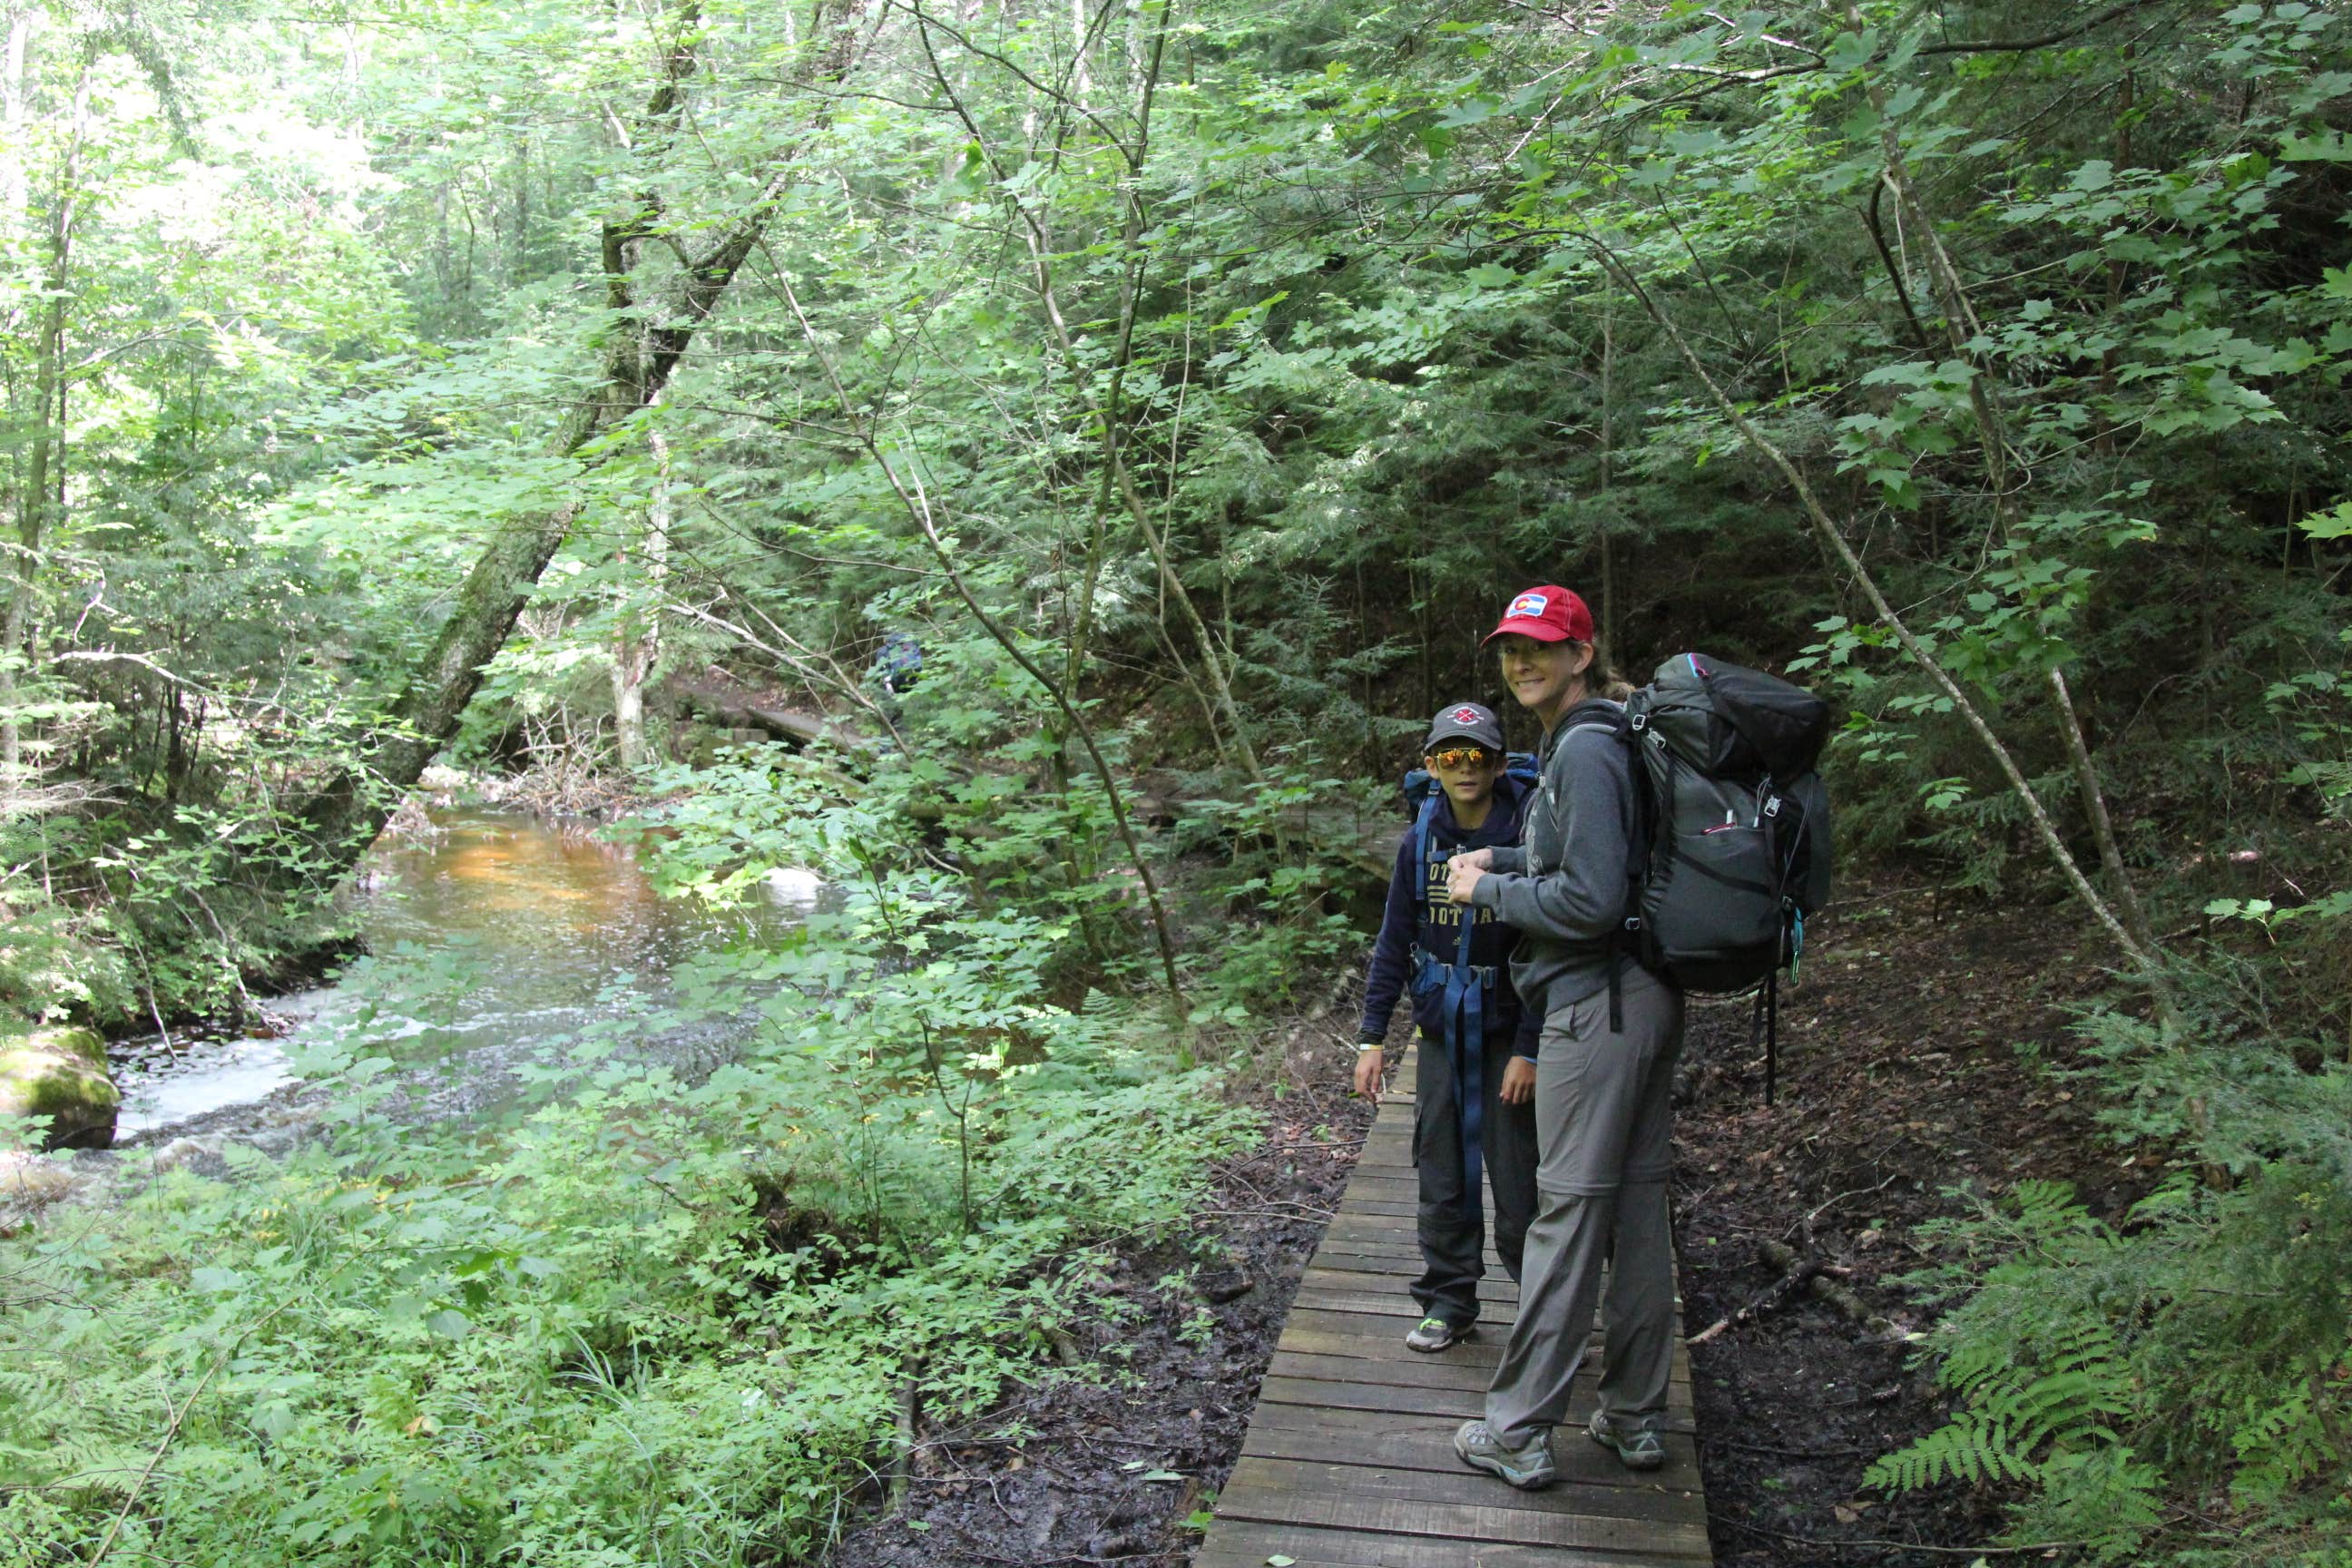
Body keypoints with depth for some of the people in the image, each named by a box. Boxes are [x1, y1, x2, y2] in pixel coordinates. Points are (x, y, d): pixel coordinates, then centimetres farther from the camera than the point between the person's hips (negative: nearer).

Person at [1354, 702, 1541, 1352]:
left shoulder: (1526, 837, -11)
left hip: (1507, 1032, -4)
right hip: (1440, 1032, 4)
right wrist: (1372, 1037, 4)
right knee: (1442, 1179, 9)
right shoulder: (1420, 843, 1)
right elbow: (1394, 944, 7)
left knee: (1516, 1181, -2)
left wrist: (1529, 1050, -13)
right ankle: (1450, 1301, 24)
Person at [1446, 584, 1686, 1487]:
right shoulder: (1576, 743, 15)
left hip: (1599, 1007, -10)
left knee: (1568, 1210, -4)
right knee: (1638, 1203, 13)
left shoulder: (1586, 750, -16)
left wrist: (1490, 892, -9)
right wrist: (1499, 860, 16)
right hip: (1644, 1002, 10)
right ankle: (1635, 1419, 24)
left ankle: (1518, 1433, 6)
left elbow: (1592, 899, -21)